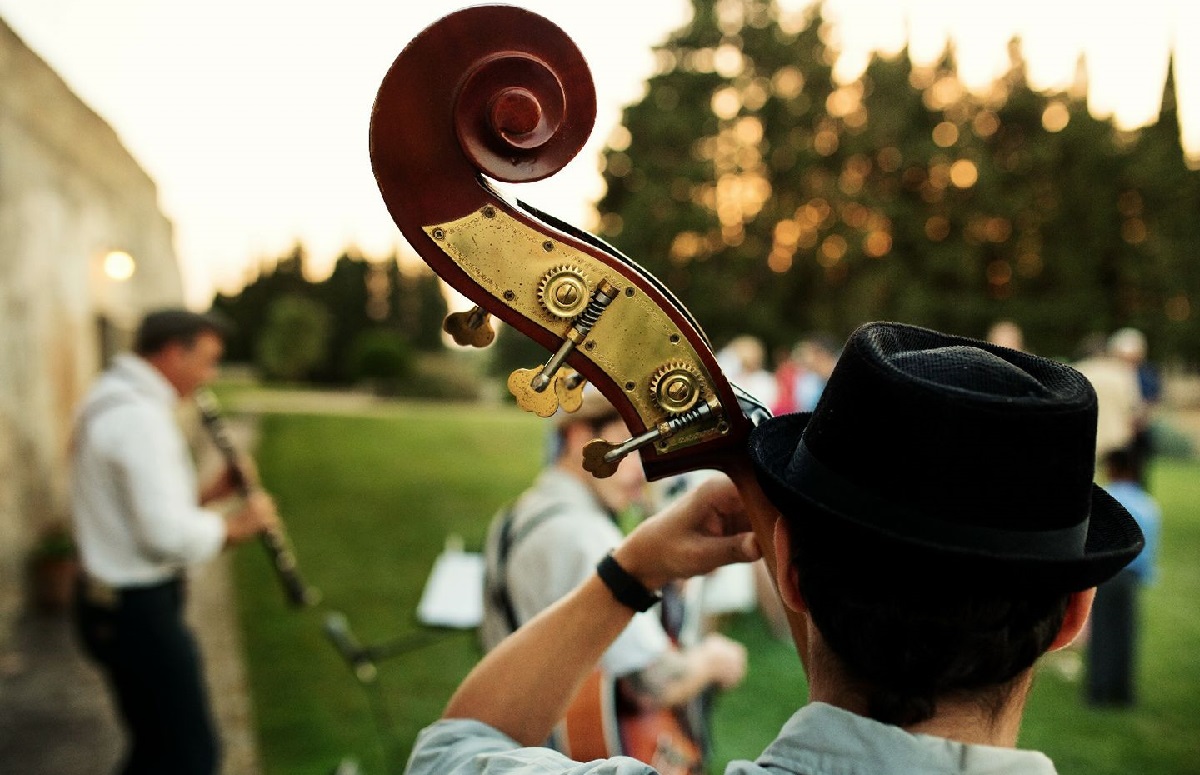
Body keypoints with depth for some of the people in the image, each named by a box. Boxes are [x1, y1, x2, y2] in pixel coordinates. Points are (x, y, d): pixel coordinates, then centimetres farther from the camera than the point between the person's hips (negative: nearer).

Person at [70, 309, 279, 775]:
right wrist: (235, 526, -11)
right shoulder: (139, 415, -22)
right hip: (137, 609, -11)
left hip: (111, 600, 11)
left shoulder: (107, 399, 11)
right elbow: (168, 535, -28)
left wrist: (207, 494, 6)